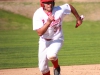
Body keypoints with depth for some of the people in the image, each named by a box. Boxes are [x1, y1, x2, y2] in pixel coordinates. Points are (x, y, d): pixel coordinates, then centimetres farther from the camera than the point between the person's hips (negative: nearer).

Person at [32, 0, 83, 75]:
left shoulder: (60, 10, -21)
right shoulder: (38, 14, -21)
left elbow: (70, 6, 1)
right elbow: (39, 33, -29)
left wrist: (79, 19, 13)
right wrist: (48, 22, -42)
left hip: (57, 39, -2)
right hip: (44, 41, 2)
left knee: (51, 55, -32)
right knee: (43, 68, 5)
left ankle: (56, 67, 1)